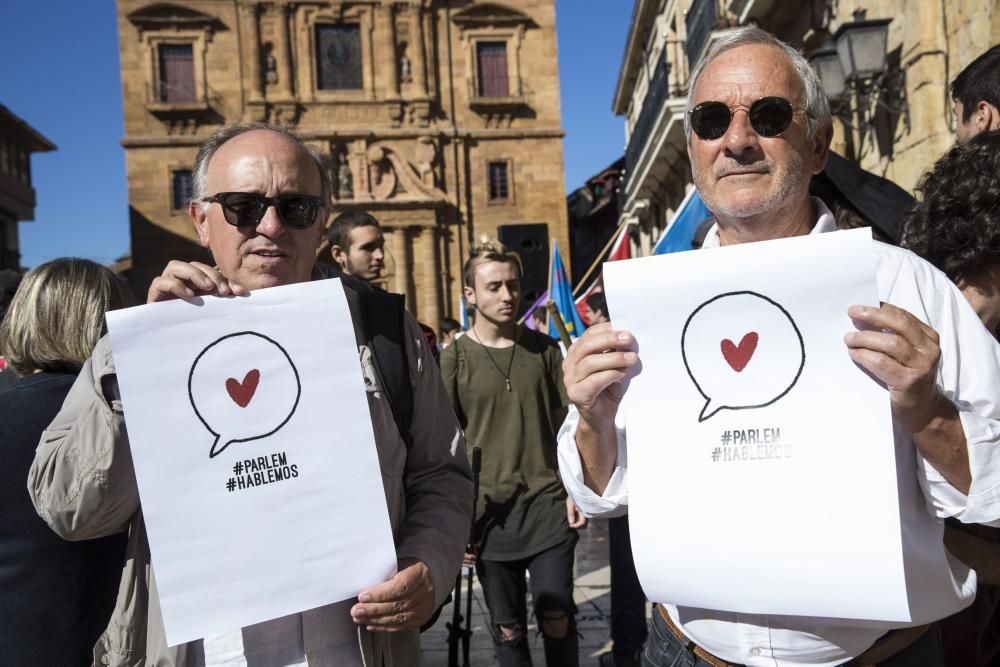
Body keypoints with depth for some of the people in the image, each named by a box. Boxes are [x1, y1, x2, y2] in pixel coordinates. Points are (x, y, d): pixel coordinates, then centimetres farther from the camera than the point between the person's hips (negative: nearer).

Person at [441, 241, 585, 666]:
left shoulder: (543, 349, 3)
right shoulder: (455, 359, -3)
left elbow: (566, 425, 8)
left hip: (549, 507, 1)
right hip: (488, 513, -1)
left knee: (557, 619, 5)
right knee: (506, 628, 10)